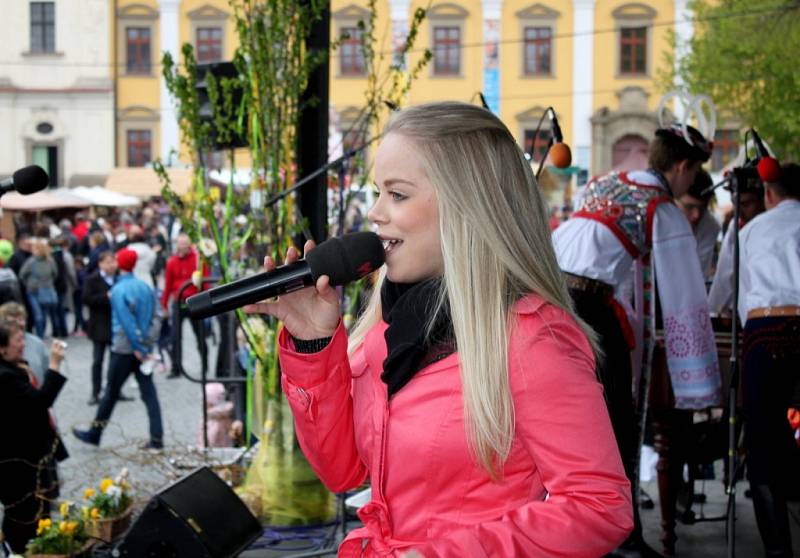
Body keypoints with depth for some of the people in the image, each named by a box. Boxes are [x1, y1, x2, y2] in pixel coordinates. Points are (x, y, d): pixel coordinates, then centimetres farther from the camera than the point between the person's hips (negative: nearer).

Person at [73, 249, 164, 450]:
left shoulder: (118, 290, -12)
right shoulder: (146, 287, 6)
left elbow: (127, 322, -18)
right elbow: (155, 317, 5)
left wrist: (137, 348, -14)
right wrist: (146, 346, 4)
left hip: (124, 348, -5)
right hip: (145, 348, 5)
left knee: (111, 392, 7)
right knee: (149, 393, 4)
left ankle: (94, 434, 21)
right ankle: (157, 438, 0)